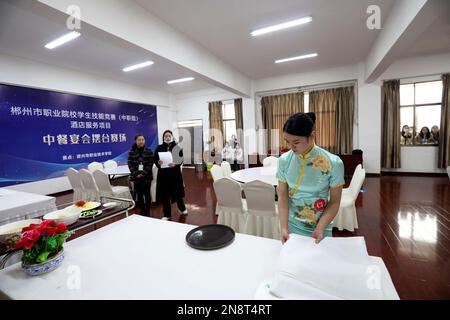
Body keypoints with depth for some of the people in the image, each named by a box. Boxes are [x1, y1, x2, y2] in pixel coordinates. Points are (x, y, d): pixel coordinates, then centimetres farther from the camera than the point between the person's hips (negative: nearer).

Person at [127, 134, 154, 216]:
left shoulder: (149, 151, 0)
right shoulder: (132, 152, 3)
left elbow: (150, 163, -4)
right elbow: (130, 164, 1)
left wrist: (144, 173, -14)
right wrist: (136, 174, -12)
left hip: (146, 177, -1)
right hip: (136, 177, 1)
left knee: (147, 195, 5)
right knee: (139, 195, 8)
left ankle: (147, 212, 18)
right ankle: (142, 211, 22)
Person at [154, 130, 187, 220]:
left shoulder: (177, 147, 0)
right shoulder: (159, 148, 3)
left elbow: (181, 160, -5)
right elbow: (155, 159, 3)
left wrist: (175, 164, -23)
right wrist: (158, 163, -19)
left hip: (175, 173, 0)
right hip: (163, 173, 1)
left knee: (178, 191, 10)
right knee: (165, 194, 4)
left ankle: (182, 208, 36)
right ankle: (167, 214, 19)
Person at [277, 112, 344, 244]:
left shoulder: (333, 163, -16)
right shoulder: (284, 160, -10)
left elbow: (335, 202, -8)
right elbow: (282, 195, -6)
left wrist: (320, 228, -17)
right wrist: (284, 227, -13)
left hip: (320, 227, -1)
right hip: (292, 226, 2)